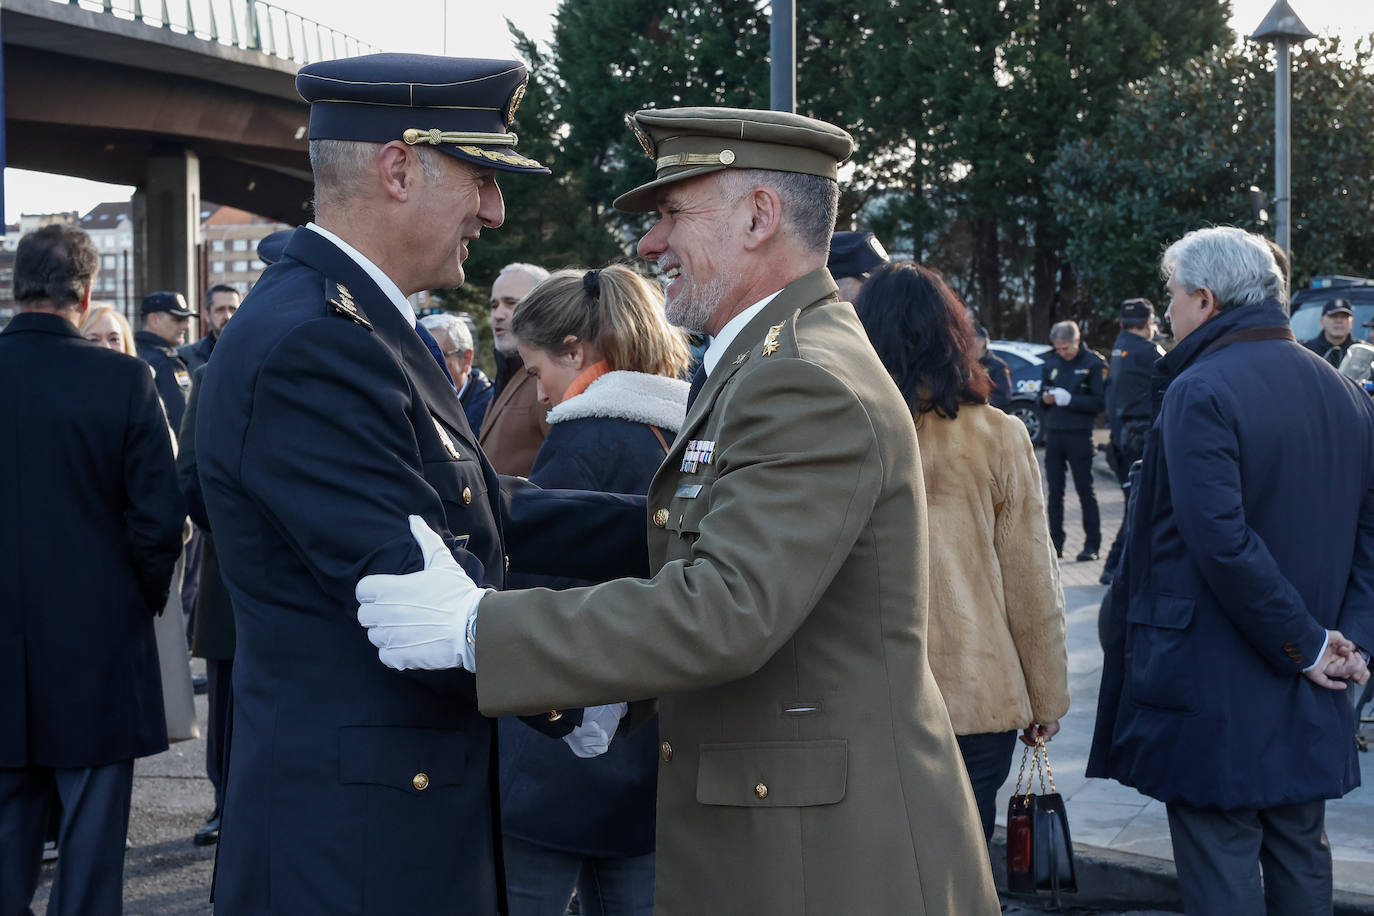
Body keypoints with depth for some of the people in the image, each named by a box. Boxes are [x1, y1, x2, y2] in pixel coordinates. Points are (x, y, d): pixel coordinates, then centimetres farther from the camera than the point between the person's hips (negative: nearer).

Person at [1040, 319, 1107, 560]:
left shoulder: (1094, 364, -4)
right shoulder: (1050, 364, 13)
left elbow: (1099, 402, -10)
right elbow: (1041, 395, 20)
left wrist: (1070, 399, -19)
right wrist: (1045, 398, -3)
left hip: (1079, 436, -5)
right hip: (1054, 434, 5)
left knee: (1085, 491, -2)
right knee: (1054, 493, 7)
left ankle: (1092, 545, 3)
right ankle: (1055, 543, 14)